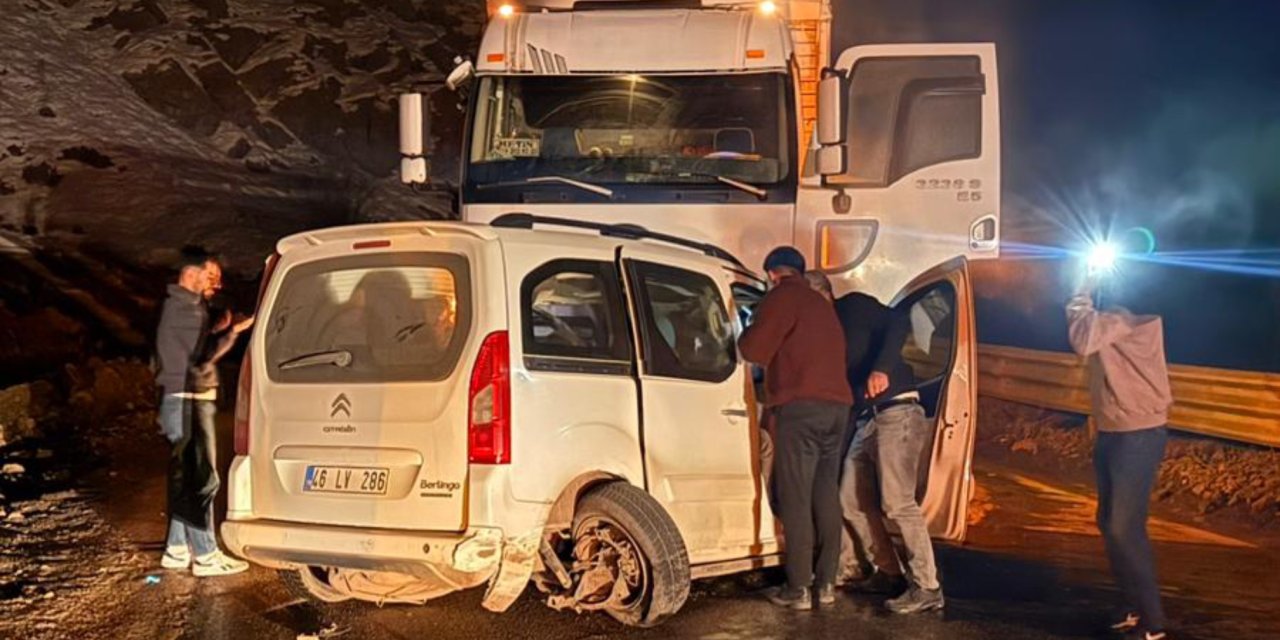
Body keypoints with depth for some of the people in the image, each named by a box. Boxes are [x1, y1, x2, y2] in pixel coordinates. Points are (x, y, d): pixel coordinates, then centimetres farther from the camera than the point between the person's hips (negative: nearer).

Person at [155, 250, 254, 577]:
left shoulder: (180, 306, 16)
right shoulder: (185, 309, -16)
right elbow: (203, 357, -19)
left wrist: (220, 329, 8)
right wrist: (233, 331, -20)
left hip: (186, 400, 10)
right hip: (188, 404, -10)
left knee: (185, 477, 14)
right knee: (202, 479, -7)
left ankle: (177, 549, 20)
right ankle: (205, 556, -3)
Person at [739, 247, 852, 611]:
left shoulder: (783, 297, 0)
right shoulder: (821, 305, 26)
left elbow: (755, 350, -7)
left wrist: (746, 337, 14)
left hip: (801, 406, -8)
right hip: (837, 405, 8)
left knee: (795, 498, -7)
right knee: (826, 495, 11)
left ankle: (799, 588, -9)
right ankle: (826, 583, 11)